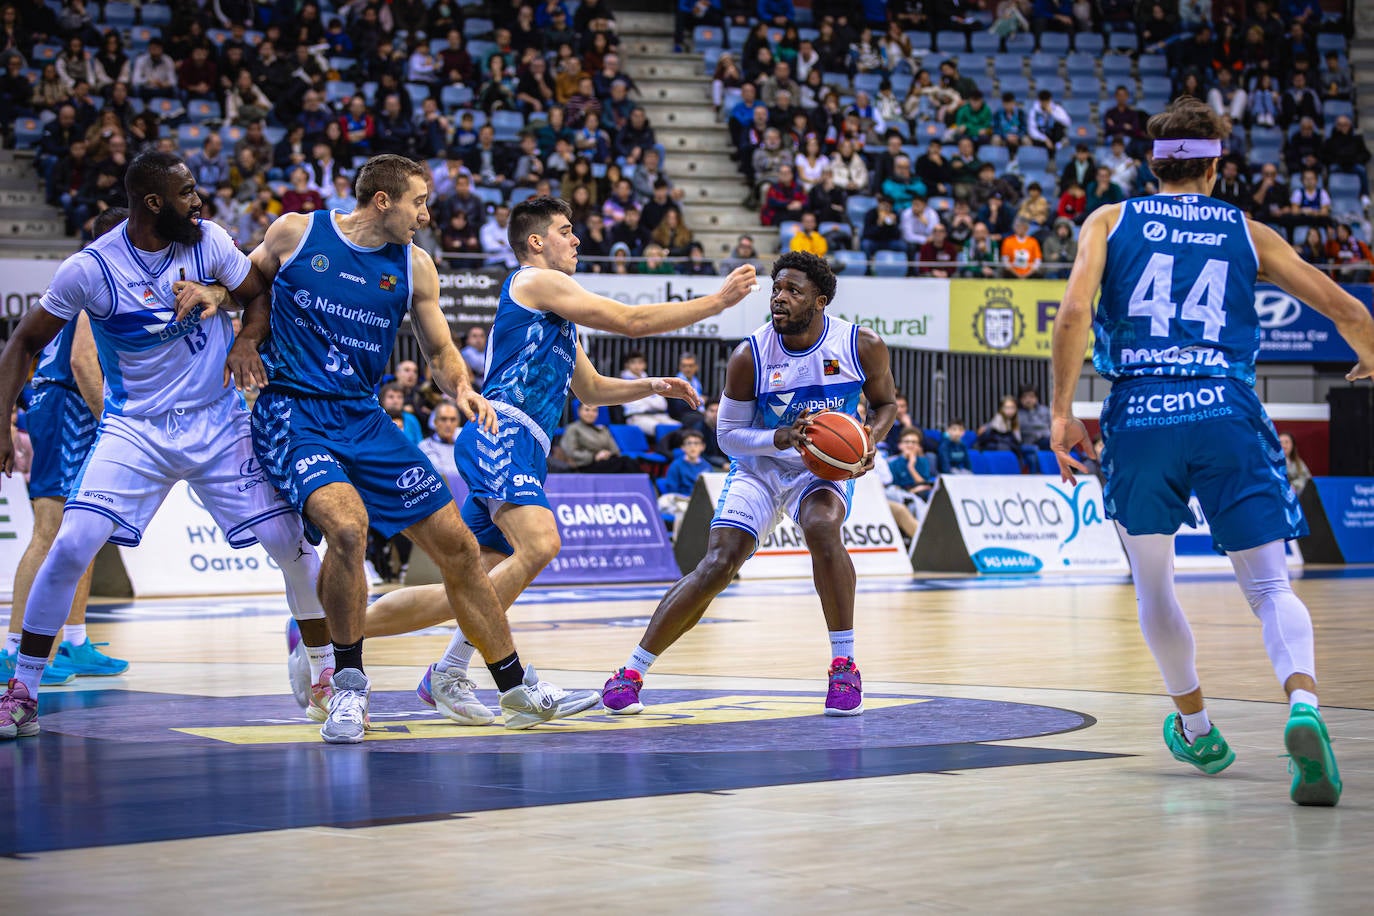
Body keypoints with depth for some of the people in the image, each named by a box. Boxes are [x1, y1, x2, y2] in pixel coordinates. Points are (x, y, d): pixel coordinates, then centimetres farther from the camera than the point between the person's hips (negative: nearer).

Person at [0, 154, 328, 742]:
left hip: (217, 422, 2)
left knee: (291, 542, -6)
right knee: (71, 546, -18)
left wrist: (215, 292, -13)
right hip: (134, 428, -2)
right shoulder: (90, 268, -13)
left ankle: (323, 669, 17)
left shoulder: (208, 241, -6)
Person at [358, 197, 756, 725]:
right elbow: (632, 321, -4)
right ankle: (450, 674, -25)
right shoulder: (535, 281, 1)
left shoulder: (557, 315, 31)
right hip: (500, 431, -10)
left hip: (522, 449, 10)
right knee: (539, 544, -30)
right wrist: (719, 300, 1)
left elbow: (591, 389, 39)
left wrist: (652, 386, 23)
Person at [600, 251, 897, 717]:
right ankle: (631, 672, -4)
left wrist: (871, 440, -17)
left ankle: (844, 666, -21)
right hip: (760, 464, 0)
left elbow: (886, 402, 5)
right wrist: (780, 438, -27)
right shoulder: (750, 357, -18)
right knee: (717, 563, -14)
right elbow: (728, 434, -8)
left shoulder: (863, 346, -15)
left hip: (826, 466, 0)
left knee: (822, 529, -33)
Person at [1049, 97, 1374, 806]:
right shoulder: (1248, 232, 17)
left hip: (1138, 412, 0)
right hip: (1228, 411, 0)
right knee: (1270, 586, -2)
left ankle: (1195, 727, 32)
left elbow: (1074, 311, -3)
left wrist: (1062, 412, 2)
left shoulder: (1110, 221, 14)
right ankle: (1302, 704, -30)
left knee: (1152, 582, 21)